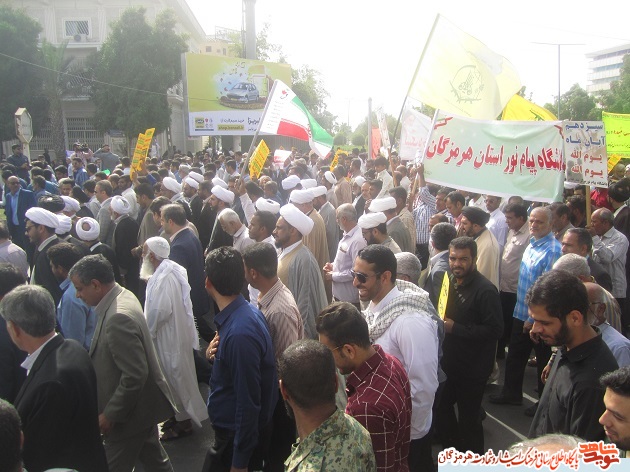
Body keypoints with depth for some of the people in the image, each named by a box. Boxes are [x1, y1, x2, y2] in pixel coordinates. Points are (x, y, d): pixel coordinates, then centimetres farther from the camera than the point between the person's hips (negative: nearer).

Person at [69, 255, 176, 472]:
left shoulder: (119, 318, -30)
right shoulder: (123, 296, 1)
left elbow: (134, 376, -30)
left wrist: (110, 415, -19)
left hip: (131, 412, -9)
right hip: (144, 404, 9)